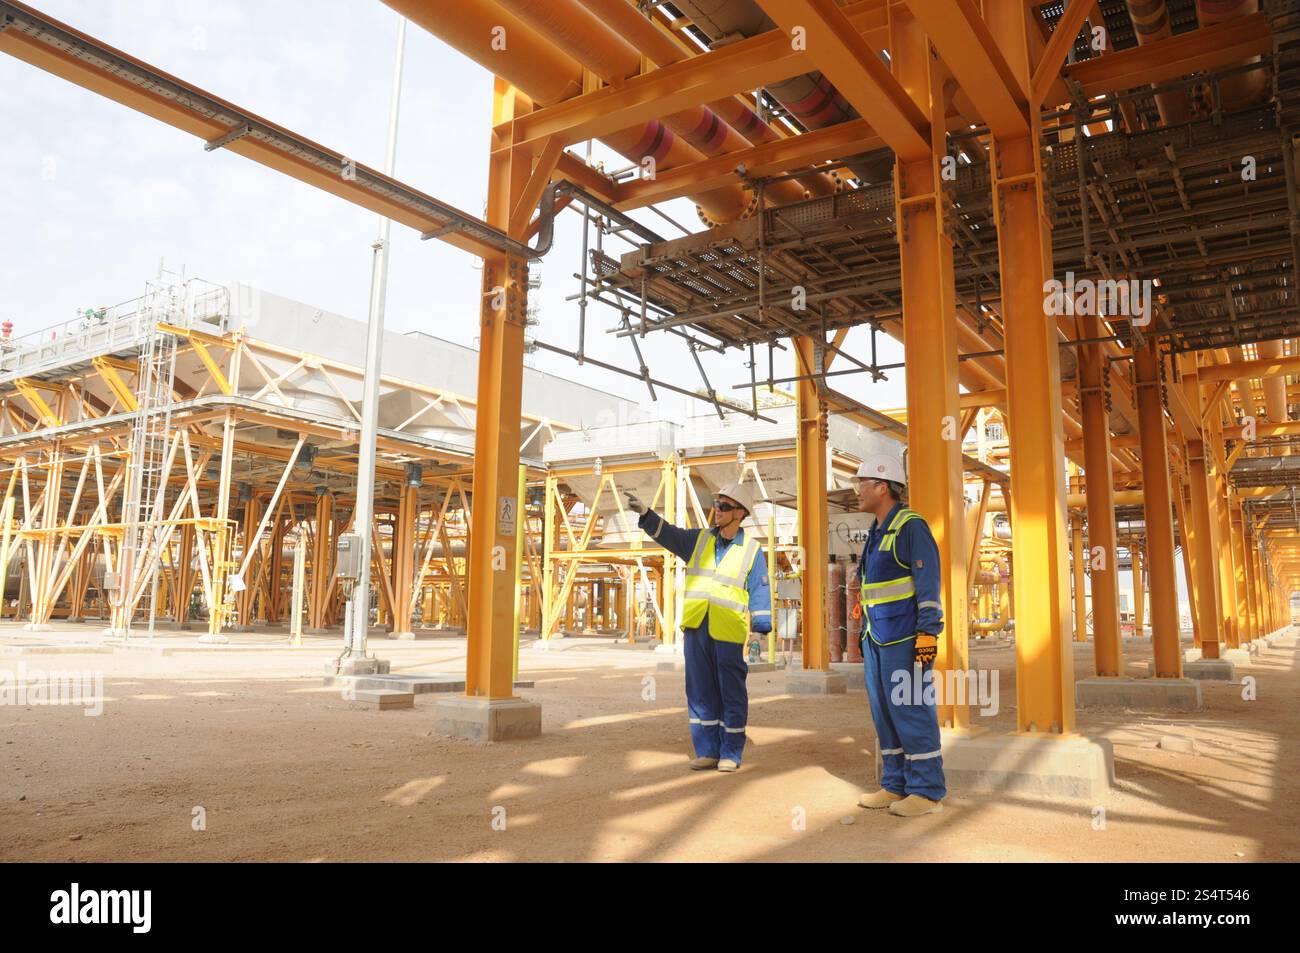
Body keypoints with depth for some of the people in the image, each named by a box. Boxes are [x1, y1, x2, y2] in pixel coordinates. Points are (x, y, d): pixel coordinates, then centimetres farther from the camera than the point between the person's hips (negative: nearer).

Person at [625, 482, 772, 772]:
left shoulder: (752, 550, 1)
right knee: (701, 693, 8)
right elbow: (667, 534, 4)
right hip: (696, 629, 4)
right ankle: (707, 751, 17)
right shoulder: (699, 540, 12)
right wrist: (644, 513, -13)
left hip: (729, 633, -4)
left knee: (731, 695, 3)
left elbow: (760, 594, -1)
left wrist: (761, 631, -8)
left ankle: (730, 754, 13)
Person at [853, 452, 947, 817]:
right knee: (884, 712, 11)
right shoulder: (876, 533, 17)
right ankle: (895, 786, 19)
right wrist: (864, 632, 21)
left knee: (911, 710, -5)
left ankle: (927, 792, 4)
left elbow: (929, 582, -16)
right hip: (877, 638, 9)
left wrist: (928, 633, -21)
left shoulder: (910, 527, -10)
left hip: (904, 638, -9)